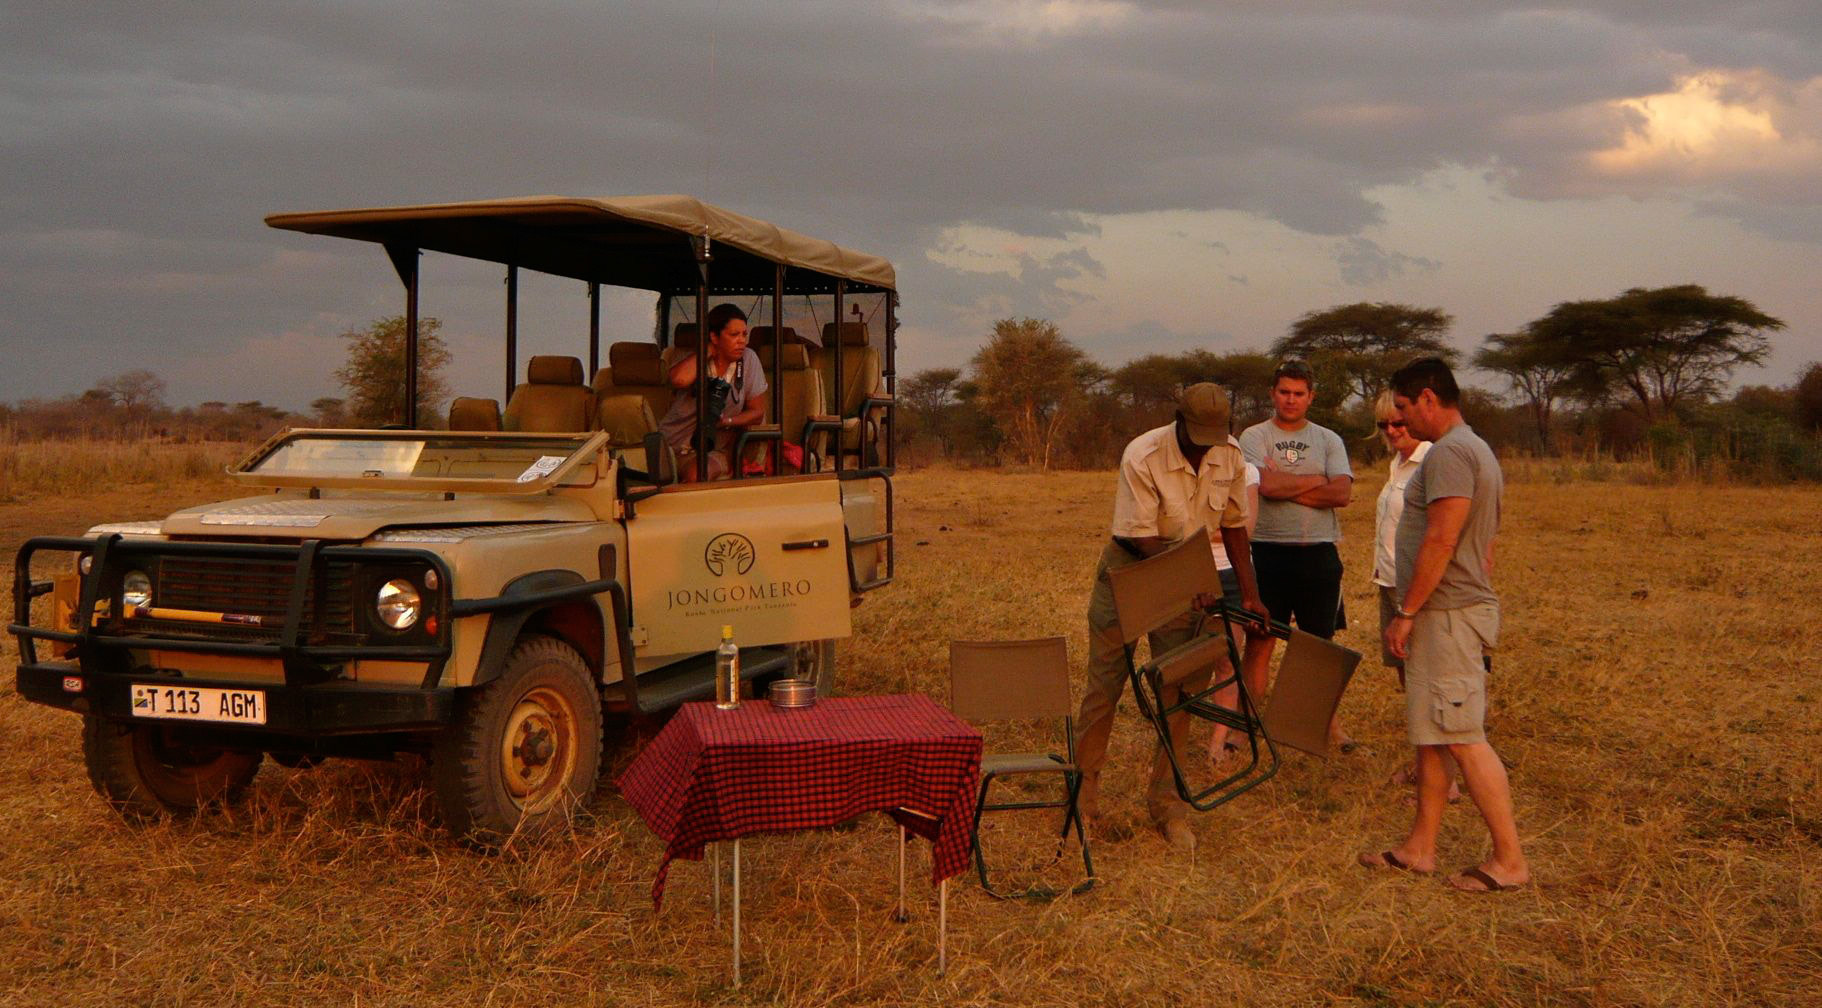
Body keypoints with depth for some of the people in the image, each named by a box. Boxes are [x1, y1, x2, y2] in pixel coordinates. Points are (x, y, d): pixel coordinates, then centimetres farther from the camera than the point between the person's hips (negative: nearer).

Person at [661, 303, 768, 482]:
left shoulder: (748, 359, 1)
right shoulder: (692, 358, 0)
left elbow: (757, 411, 5)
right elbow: (679, 380, -26)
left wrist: (726, 421, -14)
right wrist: (709, 350, -13)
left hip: (714, 449, -1)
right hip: (673, 444, 1)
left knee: (695, 475, -31)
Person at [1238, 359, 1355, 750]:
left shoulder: (1328, 440, 9)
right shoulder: (1254, 436, 3)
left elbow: (1342, 493, -6)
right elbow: (1266, 485, -15)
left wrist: (1286, 487, -10)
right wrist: (1316, 480, -4)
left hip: (1319, 554, 2)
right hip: (1268, 551, -2)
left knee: (1321, 642, 9)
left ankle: (1330, 723, 18)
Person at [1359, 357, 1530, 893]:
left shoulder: (1449, 453, -15)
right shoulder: (1477, 452, 19)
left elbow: (1440, 541, -23)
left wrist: (1406, 613, -18)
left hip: (1446, 614, -11)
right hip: (1451, 612, 11)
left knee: (1463, 738, -8)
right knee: (1430, 734, 13)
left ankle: (1509, 859, -4)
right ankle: (1420, 847, 19)